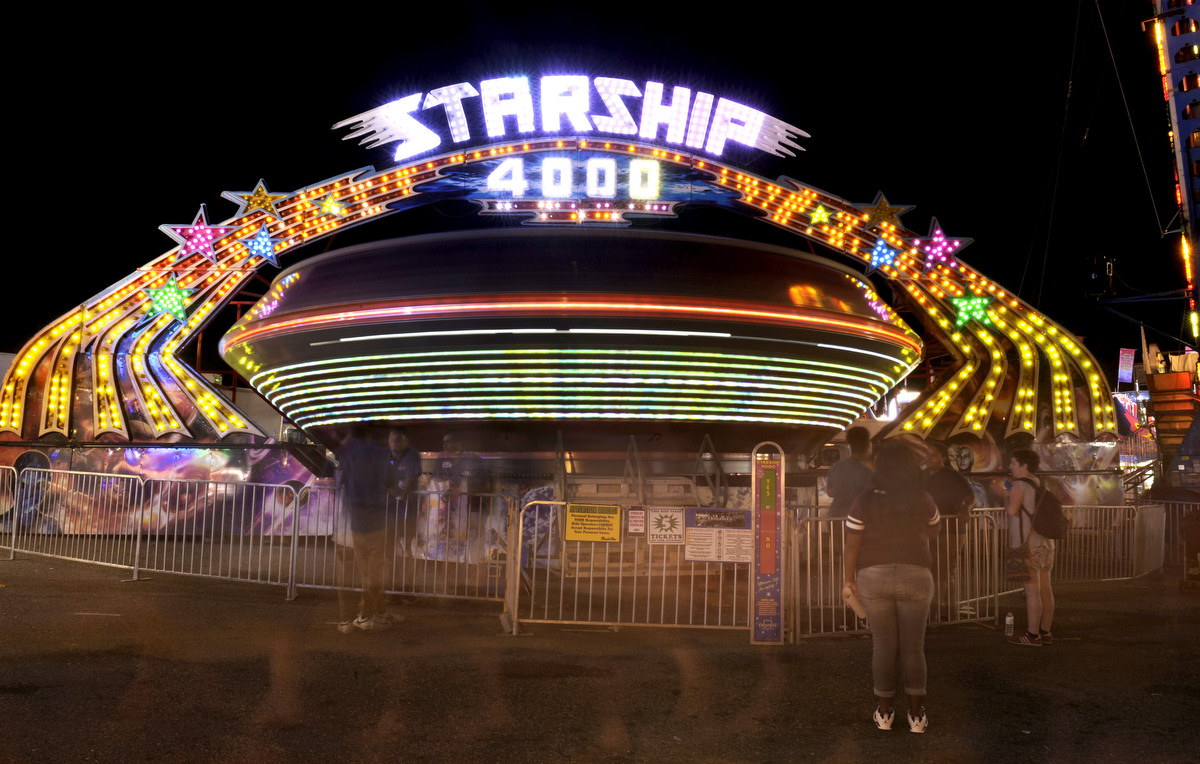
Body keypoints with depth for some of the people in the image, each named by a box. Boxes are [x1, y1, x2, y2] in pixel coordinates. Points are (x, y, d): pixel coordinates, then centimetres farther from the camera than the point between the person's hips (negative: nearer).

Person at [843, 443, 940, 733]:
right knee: (913, 646, 8)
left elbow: (852, 545, -4)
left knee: (883, 644, 8)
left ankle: (884, 712, 15)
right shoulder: (923, 500, -1)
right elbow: (934, 532, 16)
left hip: (873, 577, 0)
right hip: (915, 576, 0)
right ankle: (916, 714, 11)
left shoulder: (864, 501, -5)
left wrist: (850, 578, 7)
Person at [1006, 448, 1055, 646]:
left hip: (1029, 543, -9)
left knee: (1032, 590, -6)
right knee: (1045, 589, 10)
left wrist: (1007, 501, -3)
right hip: (1046, 543, 9)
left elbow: (1012, 510, -24)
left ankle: (1033, 635, -4)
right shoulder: (1040, 484, 15)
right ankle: (1045, 632, 16)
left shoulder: (1020, 485, -10)